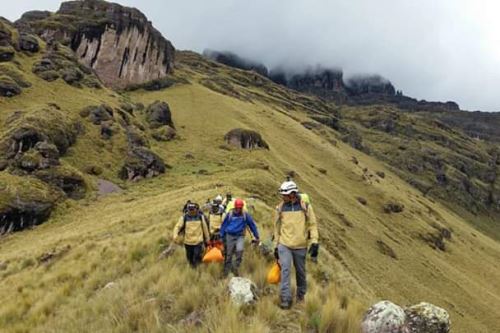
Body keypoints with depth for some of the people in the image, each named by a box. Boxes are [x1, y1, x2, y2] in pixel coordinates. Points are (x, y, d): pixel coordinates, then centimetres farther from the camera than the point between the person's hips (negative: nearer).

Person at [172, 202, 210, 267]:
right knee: (190, 256, 15)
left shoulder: (201, 216, -3)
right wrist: (175, 235, -26)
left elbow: (205, 228, 6)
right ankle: (191, 266, 41)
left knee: (197, 255, -11)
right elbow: (178, 226, -8)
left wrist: (207, 238, 12)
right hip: (188, 241, 1)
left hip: (198, 241, -1)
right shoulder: (184, 217, -6)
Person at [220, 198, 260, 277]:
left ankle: (235, 268, -7)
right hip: (230, 236, 1)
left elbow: (252, 225, 8)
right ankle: (226, 273, 18)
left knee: (239, 250, -25)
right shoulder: (229, 214, 2)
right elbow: (224, 225, 11)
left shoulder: (245, 215, 2)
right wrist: (222, 237, 11)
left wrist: (257, 237, 10)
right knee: (228, 255, 5)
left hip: (240, 236, -1)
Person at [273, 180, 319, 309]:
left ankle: (301, 295, 33)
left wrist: (314, 242, -9)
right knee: (285, 270, -12)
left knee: (300, 272, 13)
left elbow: (312, 224, 0)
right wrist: (276, 246, 10)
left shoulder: (305, 206, -5)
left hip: (300, 246, 0)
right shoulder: (280, 208, 0)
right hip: (284, 245, 0)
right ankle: (286, 299, -7)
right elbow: (277, 227, 8)